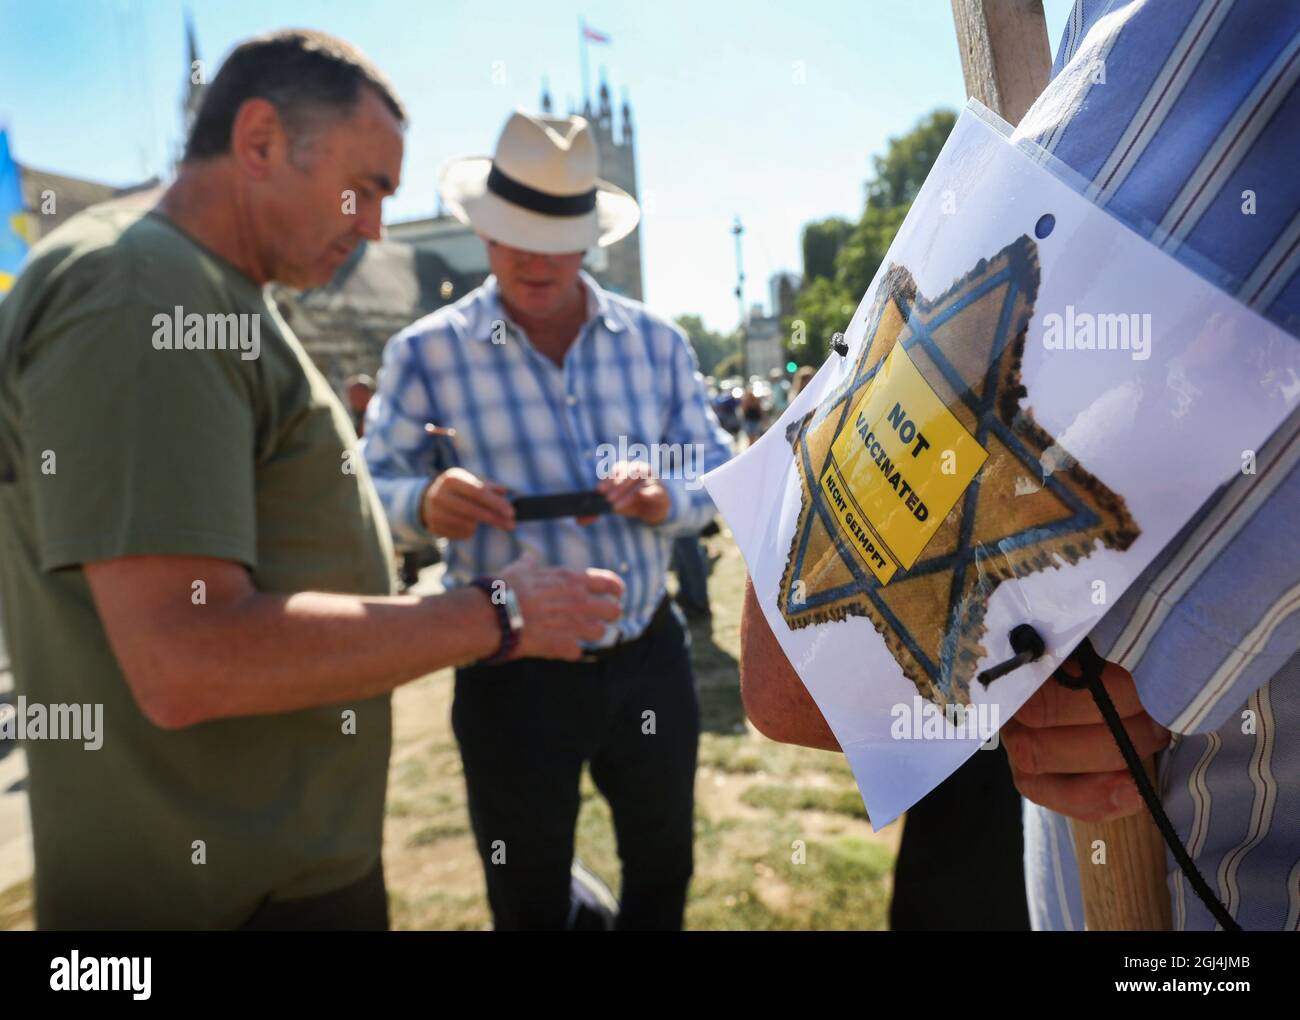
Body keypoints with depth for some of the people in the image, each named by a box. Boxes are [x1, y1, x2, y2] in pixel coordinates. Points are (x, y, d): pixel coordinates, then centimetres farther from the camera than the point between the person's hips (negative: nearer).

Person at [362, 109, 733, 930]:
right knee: (528, 900, 18)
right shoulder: (425, 353, -8)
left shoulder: (656, 340, 0)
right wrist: (425, 505, -32)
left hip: (651, 658, 3)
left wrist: (666, 496, -21)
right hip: (514, 677, -2)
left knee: (664, 871, 25)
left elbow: (722, 474, 2)